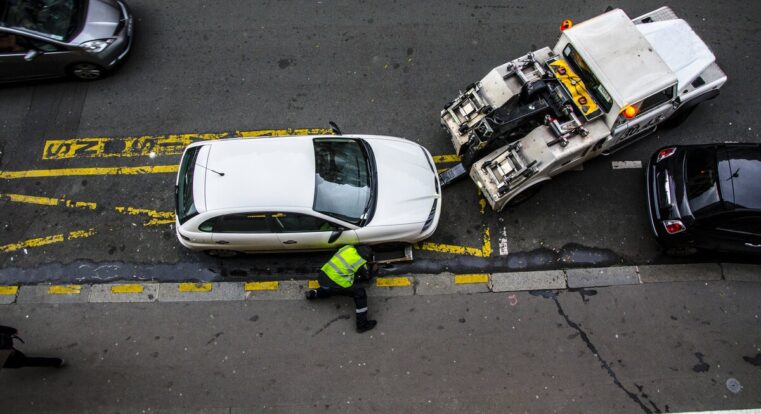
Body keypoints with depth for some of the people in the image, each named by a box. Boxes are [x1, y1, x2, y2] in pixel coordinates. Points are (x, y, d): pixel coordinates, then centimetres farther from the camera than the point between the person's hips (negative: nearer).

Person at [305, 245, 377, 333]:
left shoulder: (348, 247, 10)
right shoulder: (361, 263, -4)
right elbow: (367, 277, 14)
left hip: (322, 277, 7)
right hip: (333, 284, -7)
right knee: (360, 293, 2)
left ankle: (313, 293, 32)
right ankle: (362, 324, 4)